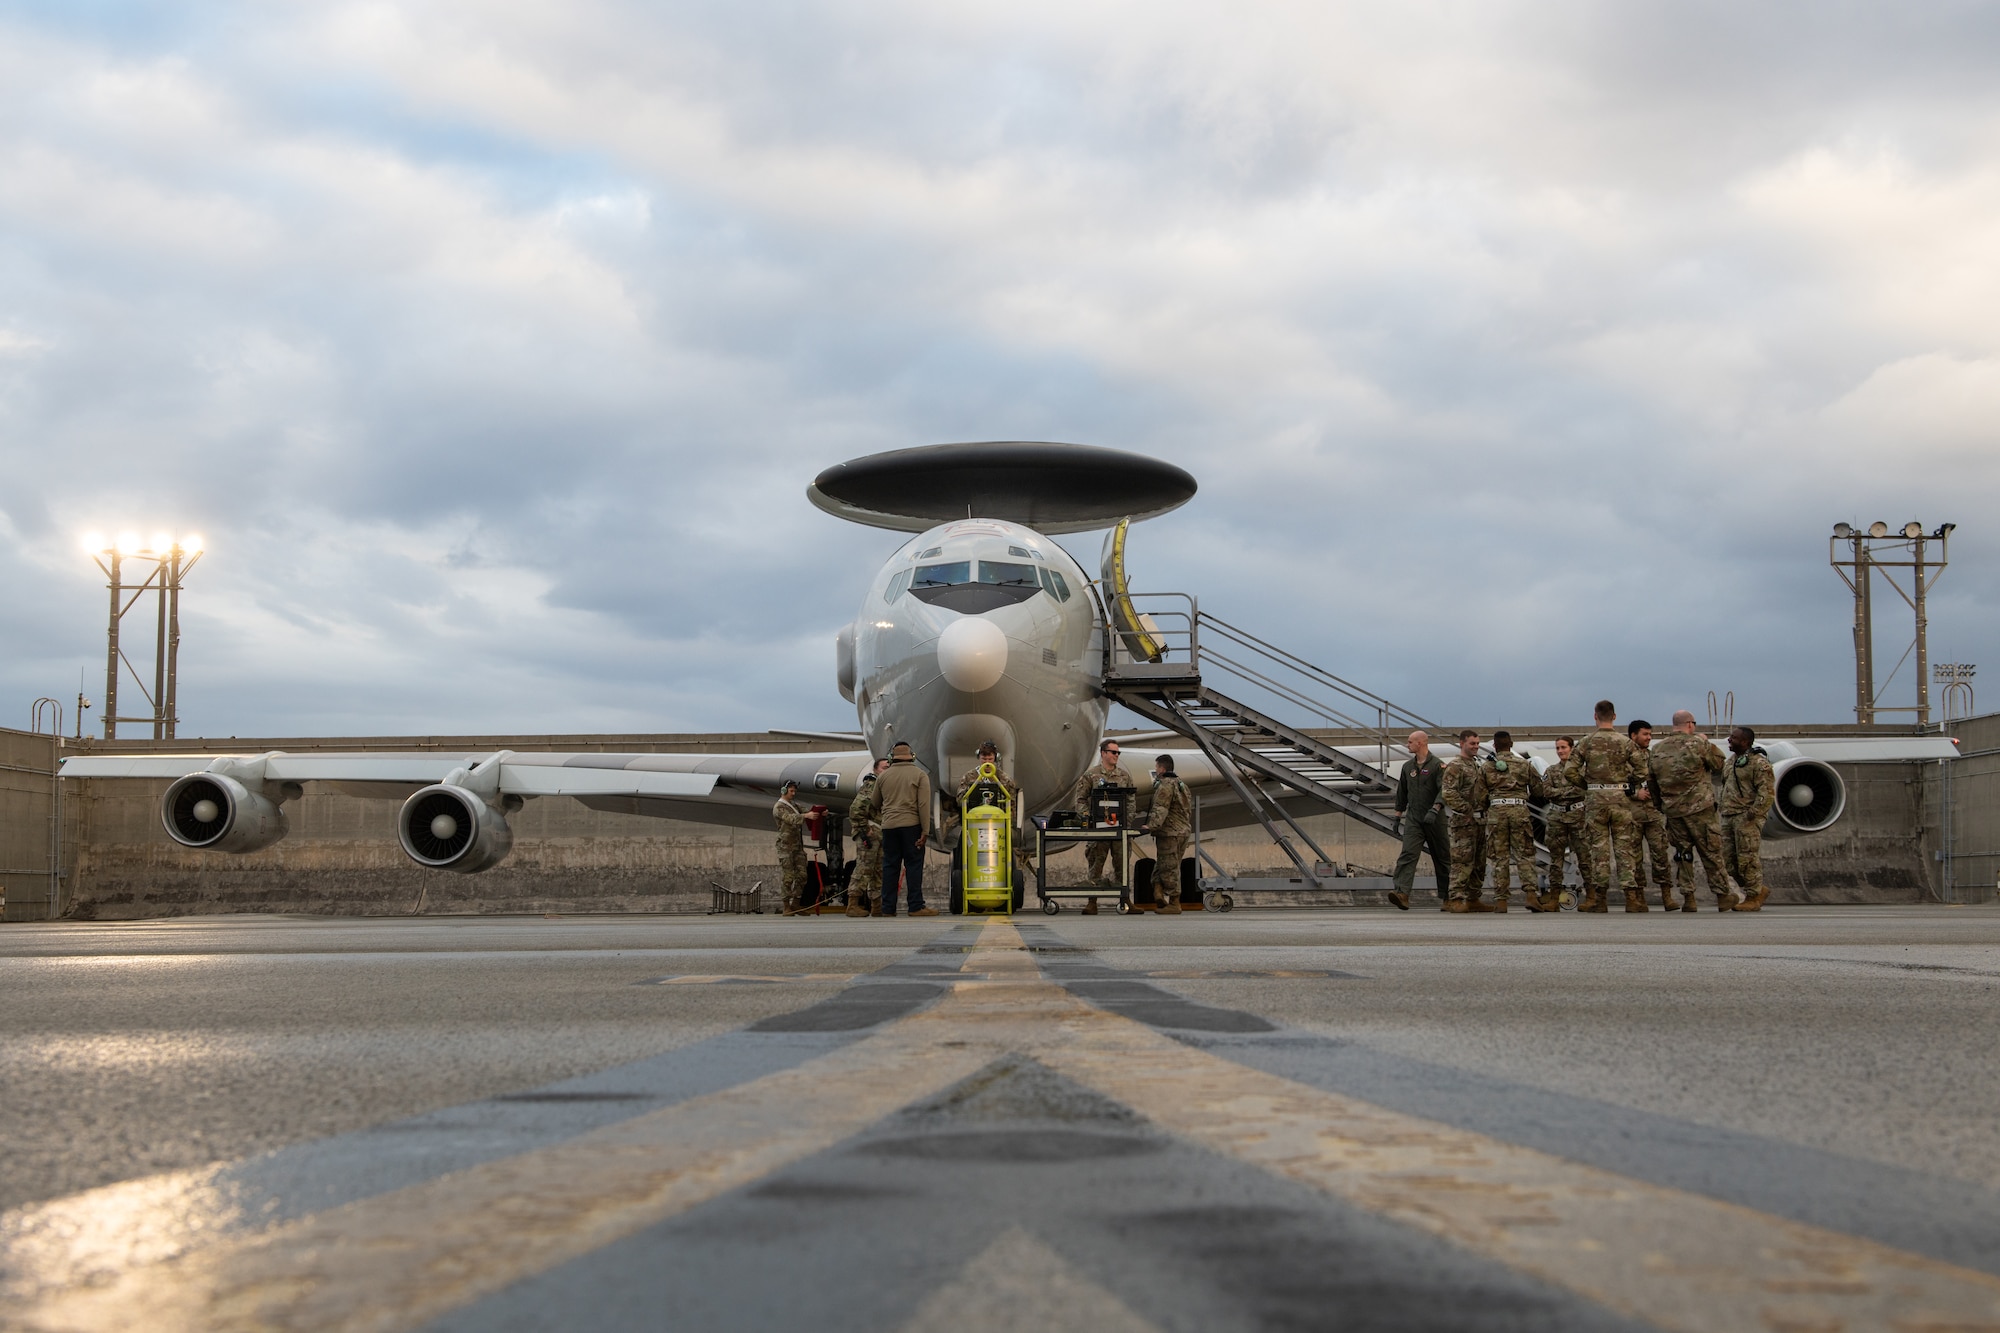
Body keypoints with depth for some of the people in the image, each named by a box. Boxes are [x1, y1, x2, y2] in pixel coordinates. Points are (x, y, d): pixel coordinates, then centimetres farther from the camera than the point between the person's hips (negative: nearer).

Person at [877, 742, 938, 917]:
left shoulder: (883, 776, 10)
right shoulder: (920, 775, 1)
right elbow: (924, 805, -7)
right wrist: (925, 831, -8)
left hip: (888, 826, 3)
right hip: (911, 824, -3)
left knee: (890, 866, 7)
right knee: (914, 865, -1)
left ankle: (888, 908, 7)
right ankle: (916, 906, -4)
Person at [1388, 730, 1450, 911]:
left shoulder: (1438, 765, -7)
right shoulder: (1408, 766, 12)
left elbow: (1444, 791, -18)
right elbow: (1401, 792, 22)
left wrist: (1434, 810, -30)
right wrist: (1398, 814, 21)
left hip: (1434, 819, -4)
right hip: (1413, 818, 4)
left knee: (1442, 858, 7)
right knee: (1408, 855, -14)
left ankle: (1446, 897, 19)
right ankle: (1402, 893, -27)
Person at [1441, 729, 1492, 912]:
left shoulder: (1477, 765, 20)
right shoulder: (1455, 767, -7)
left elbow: (1485, 790, 26)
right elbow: (1449, 794, -17)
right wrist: (1467, 810, -20)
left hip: (1480, 820, 9)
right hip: (1464, 821, -9)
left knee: (1479, 863, 10)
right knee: (1462, 861, -11)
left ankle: (1473, 899, 16)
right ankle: (1457, 900, -11)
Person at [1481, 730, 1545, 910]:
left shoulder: (1485, 767, 8)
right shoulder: (1524, 764, 9)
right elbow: (1538, 791, 11)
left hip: (1496, 811, 0)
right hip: (1520, 810, 0)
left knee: (1500, 857, 3)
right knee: (1524, 855, 3)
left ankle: (1500, 900, 1)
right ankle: (1529, 893, -11)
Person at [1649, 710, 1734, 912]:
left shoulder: (1657, 749, 6)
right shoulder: (1698, 743, -8)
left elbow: (1653, 778, 12)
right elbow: (1719, 765, 3)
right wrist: (1708, 744, 13)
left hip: (1672, 810, 4)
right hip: (1699, 807, -4)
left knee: (1682, 853, 11)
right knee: (1711, 853, 5)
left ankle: (1687, 898, 7)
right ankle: (1722, 896, 10)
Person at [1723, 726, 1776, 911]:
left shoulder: (1759, 763, -10)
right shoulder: (1731, 761, 18)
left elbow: (1767, 792, -15)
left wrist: (1753, 812, -21)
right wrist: (1723, 809, 19)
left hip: (1747, 817, -9)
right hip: (1728, 817, 9)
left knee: (1748, 858, -8)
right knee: (1728, 859, 7)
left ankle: (1753, 897, 2)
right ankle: (1760, 889, 19)